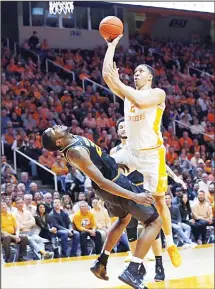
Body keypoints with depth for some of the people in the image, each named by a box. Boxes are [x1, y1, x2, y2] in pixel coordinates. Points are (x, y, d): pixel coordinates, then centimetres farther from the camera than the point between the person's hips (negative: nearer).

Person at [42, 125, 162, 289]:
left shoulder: (73, 139, -1)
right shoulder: (76, 152, -30)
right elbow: (102, 182, -30)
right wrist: (134, 196, -29)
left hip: (112, 182, 10)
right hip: (115, 184, -10)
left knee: (124, 218, 35)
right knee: (155, 221, -6)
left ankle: (101, 262, 32)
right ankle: (132, 271, -16)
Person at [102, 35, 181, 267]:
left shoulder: (158, 93, -5)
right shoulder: (128, 92, 11)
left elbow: (141, 102, -27)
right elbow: (106, 74, 0)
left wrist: (118, 83, -22)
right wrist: (112, 45, -1)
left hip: (152, 153, -6)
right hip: (130, 150, 6)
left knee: (158, 199, -1)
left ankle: (170, 244, 10)